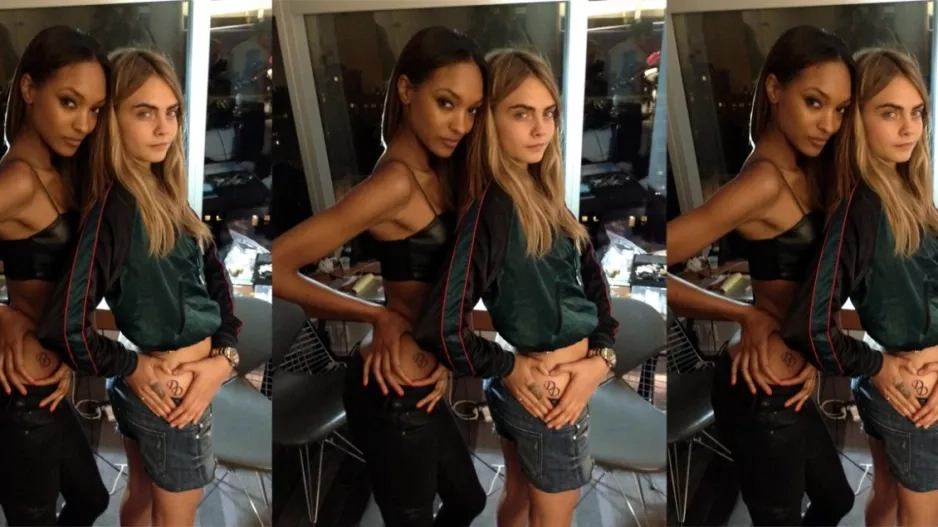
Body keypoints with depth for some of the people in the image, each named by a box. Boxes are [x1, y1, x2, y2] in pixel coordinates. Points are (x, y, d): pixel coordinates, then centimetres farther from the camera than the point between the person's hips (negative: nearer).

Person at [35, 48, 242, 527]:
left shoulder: (164, 193, 2)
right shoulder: (113, 206, -26)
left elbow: (215, 278, 5)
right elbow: (62, 327, -32)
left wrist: (224, 355, -11)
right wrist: (132, 368, -15)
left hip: (170, 381, 8)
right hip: (169, 389, -8)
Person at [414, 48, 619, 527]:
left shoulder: (542, 194, 2)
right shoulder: (490, 206, -25)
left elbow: (593, 280, 6)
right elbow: (441, 328, -31)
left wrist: (601, 356, -10)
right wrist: (509, 370, -15)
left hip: (574, 375, 8)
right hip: (545, 391, -8)